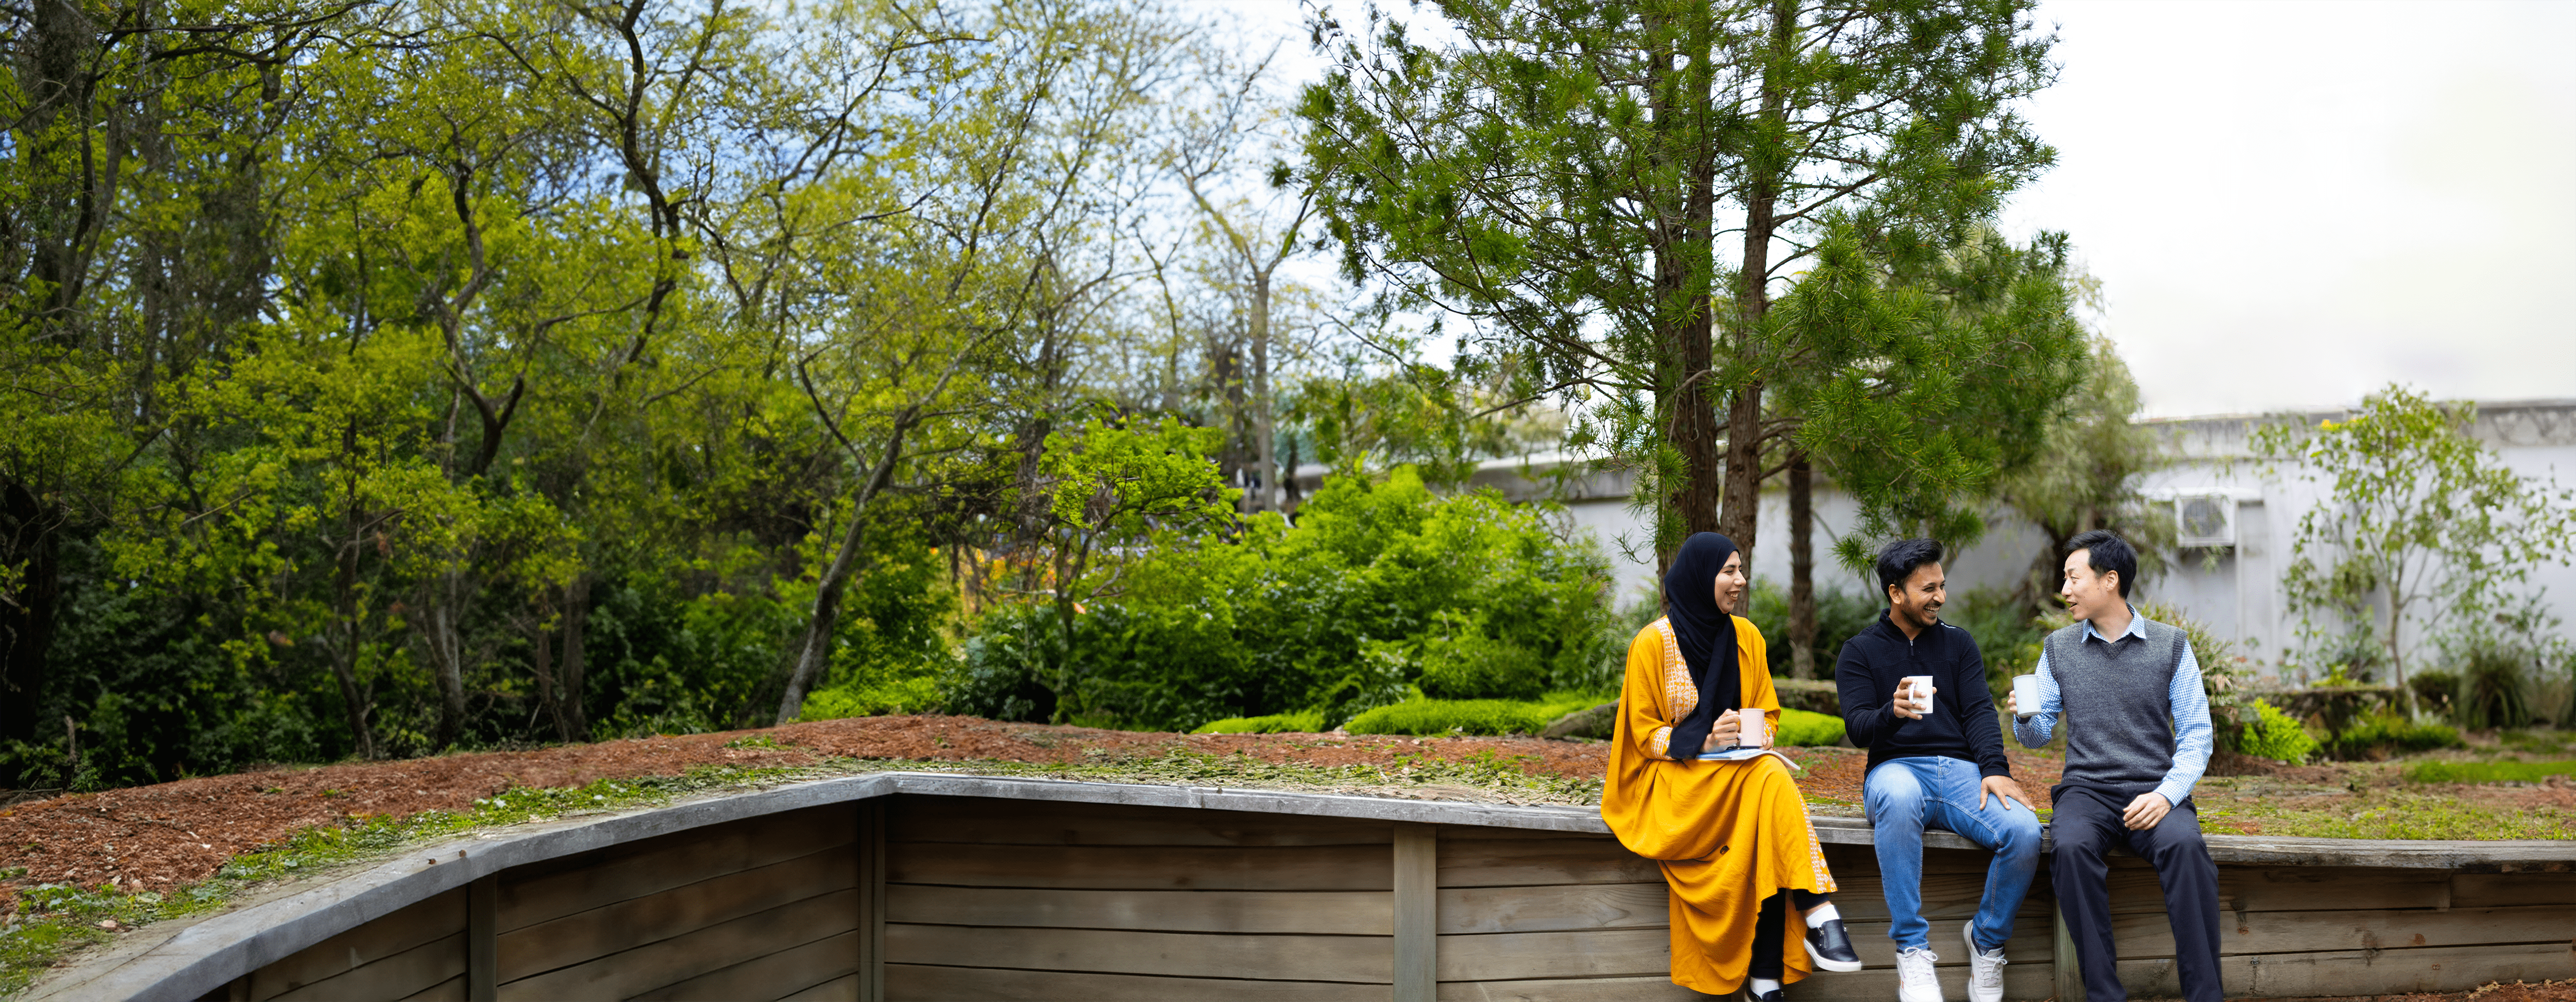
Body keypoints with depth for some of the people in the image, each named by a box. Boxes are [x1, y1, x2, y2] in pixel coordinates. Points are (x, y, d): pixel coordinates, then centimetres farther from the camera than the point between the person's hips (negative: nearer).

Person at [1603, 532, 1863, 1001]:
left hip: (1739, 767, 4)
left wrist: (1757, 737, -5)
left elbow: (1767, 711, 19)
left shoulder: (1746, 636, 10)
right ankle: (1820, 916, -38)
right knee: (1768, 779, -32)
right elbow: (1645, 734, -3)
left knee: (1770, 779, -32)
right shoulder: (1653, 642, -5)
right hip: (1672, 778, -4)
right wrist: (1702, 741, -20)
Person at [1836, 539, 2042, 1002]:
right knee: (1899, 796, -41)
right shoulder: (1860, 652, 11)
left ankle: (1986, 939, 0)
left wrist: (1994, 768, -13)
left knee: (2025, 832, -28)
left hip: (1961, 770, 3)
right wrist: (1892, 713, -26)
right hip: (1896, 769, -3)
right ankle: (1912, 949, -31)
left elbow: (1979, 711, 7)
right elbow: (1856, 726, -2)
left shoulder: (1958, 643, 19)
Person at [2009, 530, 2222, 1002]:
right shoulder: (2059, 648, 13)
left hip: (2153, 791, -1)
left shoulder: (2171, 645, 7)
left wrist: (2167, 794, -13)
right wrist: (2025, 718, -10)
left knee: (2185, 844, -34)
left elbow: (2197, 734, 3)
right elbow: (2039, 736, 15)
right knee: (2071, 847, -33)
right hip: (2086, 789, 1)